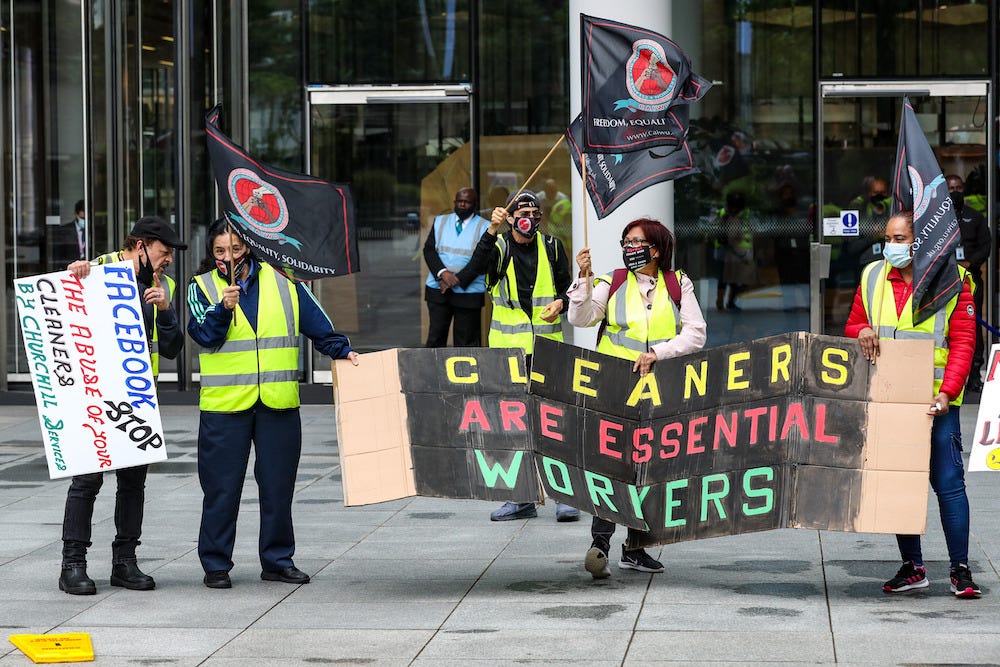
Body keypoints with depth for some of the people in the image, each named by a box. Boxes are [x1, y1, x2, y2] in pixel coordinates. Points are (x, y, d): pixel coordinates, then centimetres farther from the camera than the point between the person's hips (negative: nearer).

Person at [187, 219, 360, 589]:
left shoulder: (281, 281, 7)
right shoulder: (203, 287, 4)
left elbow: (317, 325, 12)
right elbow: (204, 335, -10)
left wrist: (342, 350, 0)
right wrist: (224, 307, -25)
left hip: (278, 403, 2)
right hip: (224, 404, -2)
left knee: (278, 486, 7)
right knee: (221, 488, 0)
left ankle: (278, 560, 18)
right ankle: (215, 564, 10)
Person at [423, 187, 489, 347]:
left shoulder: (484, 227, 1)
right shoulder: (440, 222, 13)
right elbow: (429, 250, 5)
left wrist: (458, 279, -16)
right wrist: (442, 273, -13)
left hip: (468, 292, -3)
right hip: (438, 290, 3)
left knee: (467, 342, -1)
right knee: (435, 337, 1)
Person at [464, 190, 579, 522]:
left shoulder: (551, 247, 7)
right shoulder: (498, 246, 2)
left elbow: (568, 288, 15)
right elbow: (478, 266, -20)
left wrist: (560, 303, -8)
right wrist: (493, 229, -33)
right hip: (508, 347, 0)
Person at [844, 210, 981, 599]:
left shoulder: (951, 280, -3)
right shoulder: (873, 277, 9)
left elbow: (963, 343, -5)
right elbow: (853, 324, 17)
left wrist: (947, 392, -16)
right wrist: (862, 331, -8)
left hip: (936, 402, -4)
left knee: (948, 483, -5)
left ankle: (961, 570, 1)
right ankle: (912, 567, 17)